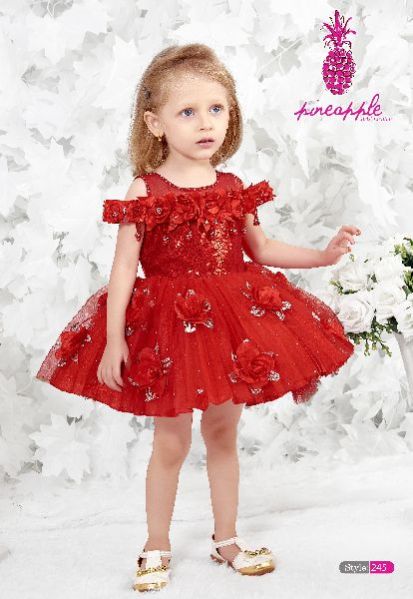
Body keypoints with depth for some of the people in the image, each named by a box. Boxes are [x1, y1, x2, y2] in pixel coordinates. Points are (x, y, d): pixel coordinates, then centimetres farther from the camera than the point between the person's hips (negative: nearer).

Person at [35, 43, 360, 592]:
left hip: (231, 321, 4)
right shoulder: (145, 192, -11)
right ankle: (157, 549, 26)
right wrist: (114, 339, -20)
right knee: (172, 443, 6)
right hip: (168, 326, -4)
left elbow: (261, 250, 15)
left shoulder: (235, 189, 2)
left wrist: (323, 254, 7)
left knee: (223, 432, 16)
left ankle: (226, 539, 33)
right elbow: (124, 268, -14)